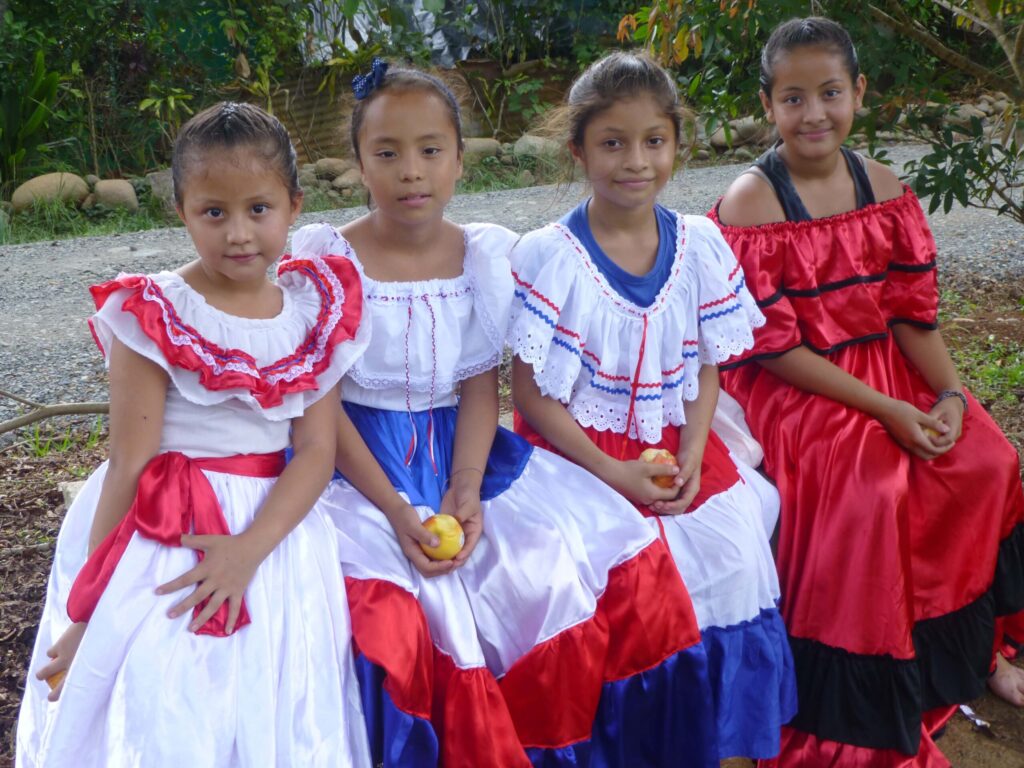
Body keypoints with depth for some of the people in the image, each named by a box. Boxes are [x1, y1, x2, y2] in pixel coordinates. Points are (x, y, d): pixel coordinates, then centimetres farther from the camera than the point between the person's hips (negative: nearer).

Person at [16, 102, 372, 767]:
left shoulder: (317, 313, 0)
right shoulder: (155, 315, -9)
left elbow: (316, 452, -3)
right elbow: (129, 465, -8)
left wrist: (250, 549, -18)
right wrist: (87, 609, -6)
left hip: (274, 529, 3)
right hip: (160, 540, -3)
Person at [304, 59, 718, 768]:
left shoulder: (485, 256, 1)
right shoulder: (327, 258, -7)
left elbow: (480, 388, -1)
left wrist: (464, 492, -17)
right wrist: (396, 509, -18)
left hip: (466, 455, 3)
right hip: (359, 463, -3)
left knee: (624, 562, -10)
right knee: (388, 611, -31)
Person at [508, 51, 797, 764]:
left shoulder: (701, 246, 1)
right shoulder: (547, 256, -11)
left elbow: (706, 368, 7)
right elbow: (531, 391, -9)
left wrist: (690, 457, -9)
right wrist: (613, 473, -15)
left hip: (676, 445, 4)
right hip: (579, 450, -4)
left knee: (737, 544, -11)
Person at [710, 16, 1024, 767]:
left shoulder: (883, 188, 1)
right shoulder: (751, 204, -15)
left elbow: (912, 311, 2)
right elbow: (774, 348, -18)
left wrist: (950, 393, -15)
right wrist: (887, 411, -20)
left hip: (885, 364, 6)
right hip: (791, 389, -6)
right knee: (870, 492, -26)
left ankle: (963, 646, 18)